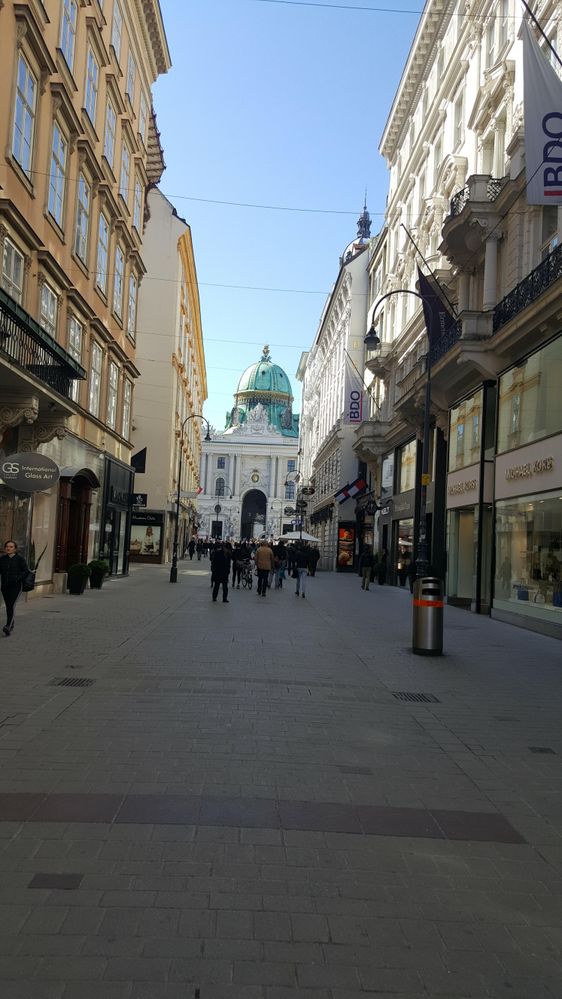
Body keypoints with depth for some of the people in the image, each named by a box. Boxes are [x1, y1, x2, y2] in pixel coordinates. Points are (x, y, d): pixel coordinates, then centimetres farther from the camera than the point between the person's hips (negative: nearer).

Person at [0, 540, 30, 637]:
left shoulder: (20, 559, -3)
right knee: (8, 606, 12)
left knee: (11, 606, -16)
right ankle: (11, 625, 28)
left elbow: (26, 571, -5)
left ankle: (8, 627, -26)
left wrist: (18, 578, -20)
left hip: (15, 586, -4)